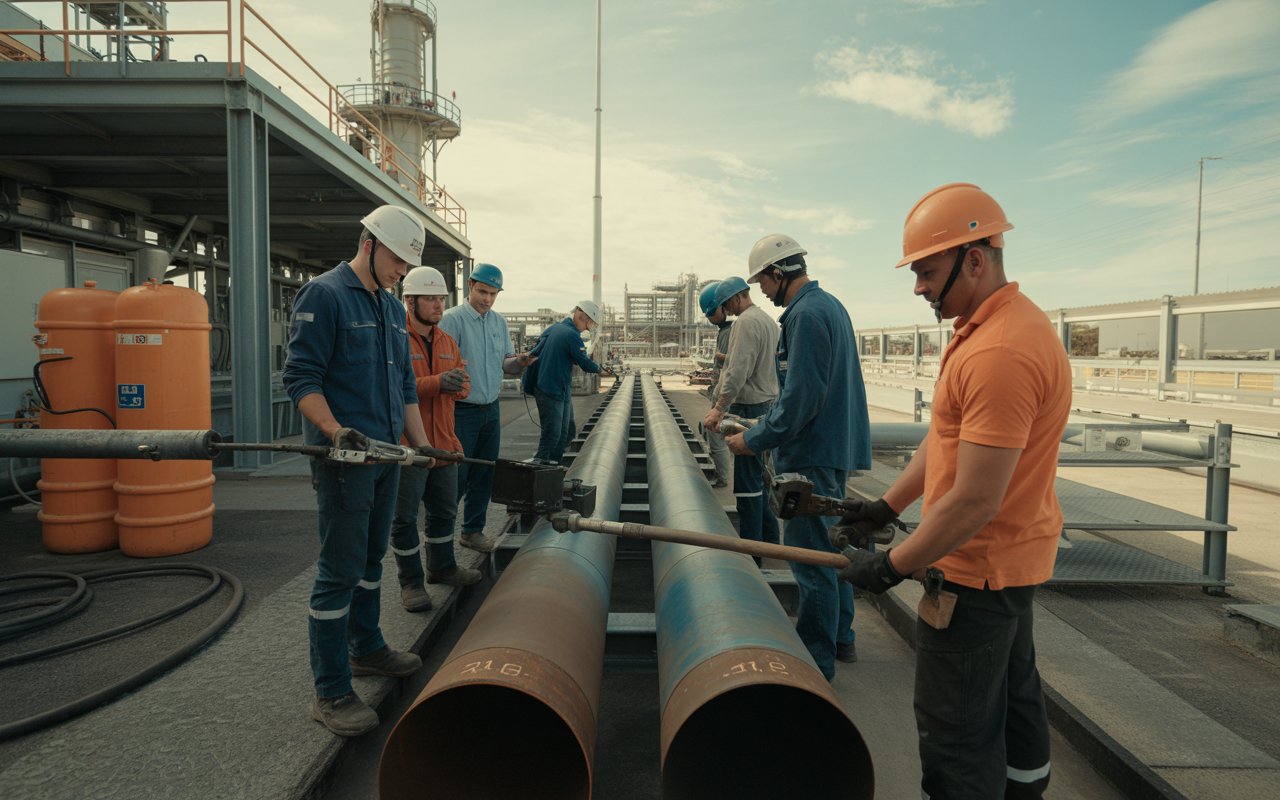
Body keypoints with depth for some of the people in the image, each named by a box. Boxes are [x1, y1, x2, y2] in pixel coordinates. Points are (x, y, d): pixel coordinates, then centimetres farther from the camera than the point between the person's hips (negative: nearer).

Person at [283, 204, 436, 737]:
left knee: (371, 558, 19)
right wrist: (337, 432, -27)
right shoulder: (323, 294, -9)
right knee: (340, 571, -3)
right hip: (344, 457, -8)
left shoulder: (390, 306, 16)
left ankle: (365, 647, 37)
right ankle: (331, 693, 8)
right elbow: (300, 378, -15)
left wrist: (420, 443, 15)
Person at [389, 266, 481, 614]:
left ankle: (442, 566, 38)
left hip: (443, 443, 7)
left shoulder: (446, 341, 12)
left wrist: (459, 384, -12)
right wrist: (436, 383, -30)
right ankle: (411, 582, 19)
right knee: (405, 517, 5)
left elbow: (462, 388, 12)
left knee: (444, 511, 20)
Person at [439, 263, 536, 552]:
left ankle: (473, 531, 27)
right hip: (462, 410, -6)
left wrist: (519, 362, -6)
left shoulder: (499, 322, 11)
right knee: (456, 476, -3)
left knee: (484, 475, 13)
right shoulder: (452, 319, -9)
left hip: (491, 409, 7)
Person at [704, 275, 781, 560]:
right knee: (759, 475, 17)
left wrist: (719, 408, -22)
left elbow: (738, 372, -22)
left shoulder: (746, 322, -14)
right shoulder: (768, 320, 16)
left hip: (749, 407, -10)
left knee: (747, 482, -6)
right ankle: (768, 536, 25)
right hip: (765, 404, 10)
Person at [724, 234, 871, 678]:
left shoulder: (805, 315, -18)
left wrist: (754, 440, -13)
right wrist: (764, 428, 19)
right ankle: (841, 637, 35)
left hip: (812, 455, -11)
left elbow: (800, 399, -23)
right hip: (835, 449, 11)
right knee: (831, 546, 21)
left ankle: (816, 661, 11)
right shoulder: (830, 304, 15)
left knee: (811, 558, -1)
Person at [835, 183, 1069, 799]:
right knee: (1012, 694, 26)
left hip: (978, 567, -11)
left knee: (956, 731, 2)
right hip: (1013, 559, 11)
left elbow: (974, 503, -29)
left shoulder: (1001, 353, -28)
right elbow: (945, 438, 13)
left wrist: (892, 566, -18)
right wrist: (886, 506, 10)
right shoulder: (985, 327, 7)